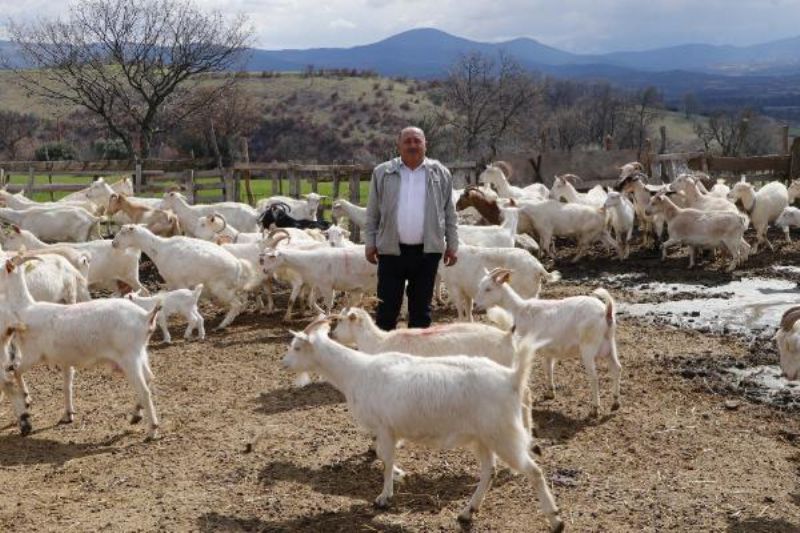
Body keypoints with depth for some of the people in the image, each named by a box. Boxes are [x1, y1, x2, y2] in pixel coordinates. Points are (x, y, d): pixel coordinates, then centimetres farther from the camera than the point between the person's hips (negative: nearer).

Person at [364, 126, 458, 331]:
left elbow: (449, 213, 7)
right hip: (391, 250, -1)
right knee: (387, 307, 3)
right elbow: (372, 213, 6)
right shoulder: (382, 173, 4)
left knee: (421, 307, 10)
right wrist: (370, 242, 1)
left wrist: (452, 245, 4)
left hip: (427, 251, 1)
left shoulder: (440, 174, 6)